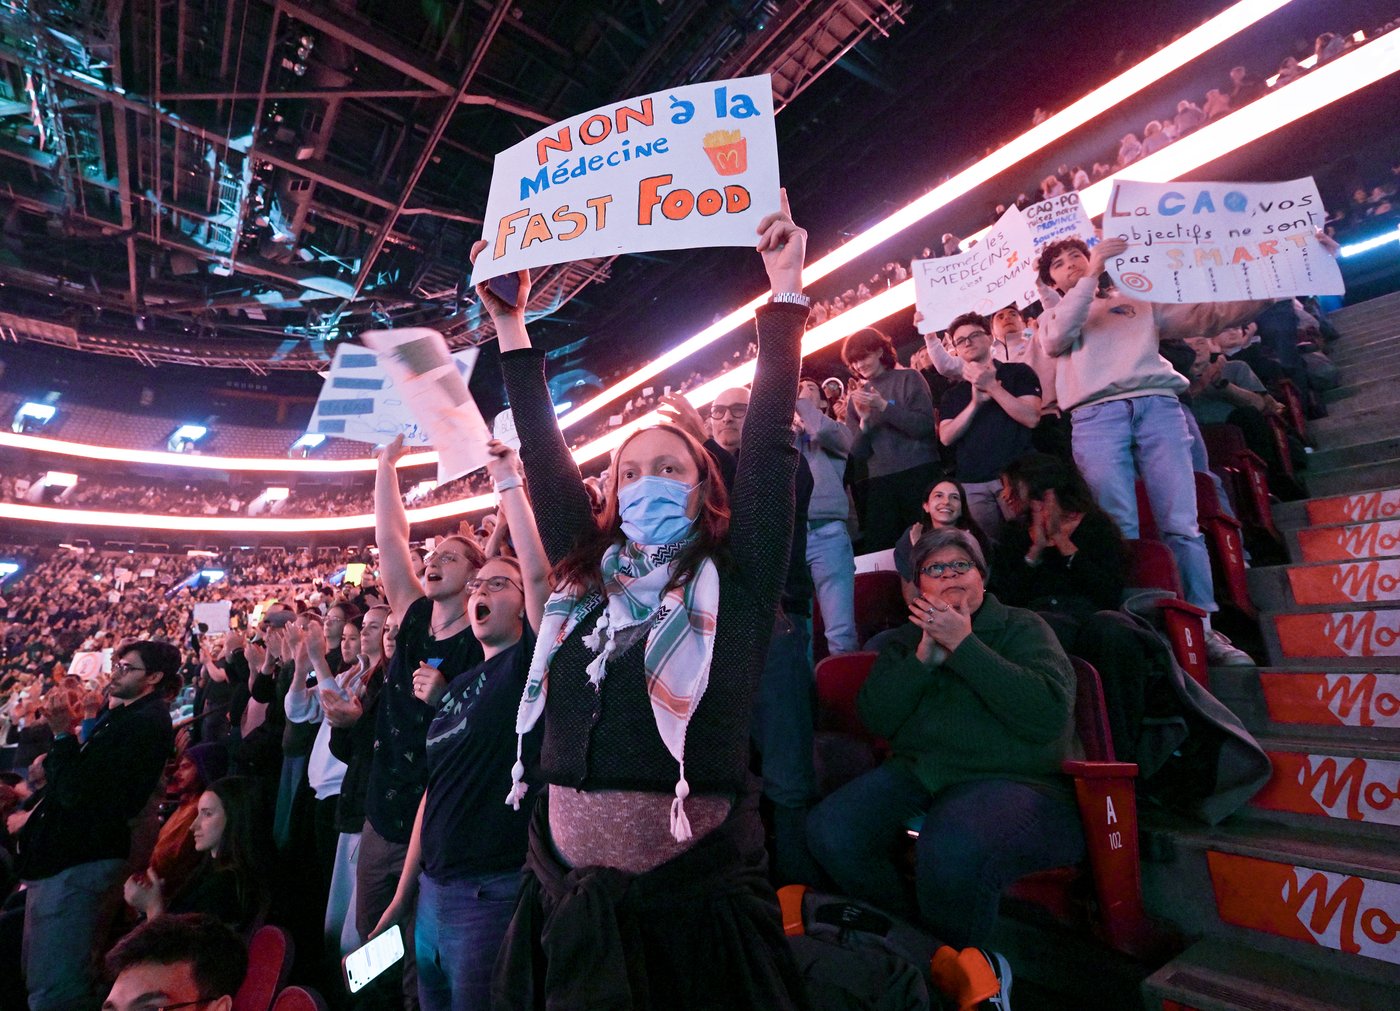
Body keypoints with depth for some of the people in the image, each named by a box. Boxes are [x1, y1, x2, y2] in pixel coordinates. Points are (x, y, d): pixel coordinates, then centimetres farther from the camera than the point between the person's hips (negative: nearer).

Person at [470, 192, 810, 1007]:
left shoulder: (735, 584, -4)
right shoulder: (587, 580, 5)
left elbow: (770, 443, -9)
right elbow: (546, 459, 8)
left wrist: (786, 290, -6)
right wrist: (511, 327, 11)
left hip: (697, 900, -3)